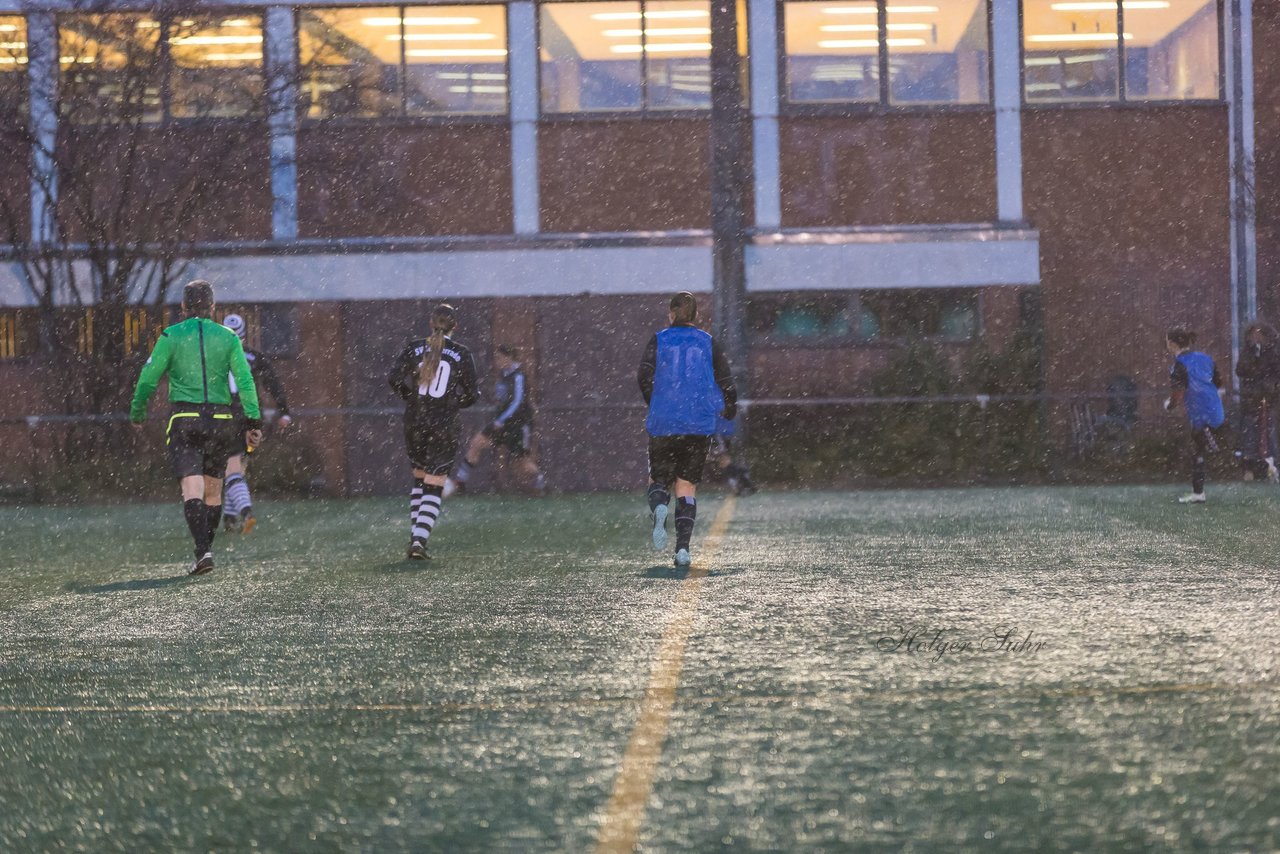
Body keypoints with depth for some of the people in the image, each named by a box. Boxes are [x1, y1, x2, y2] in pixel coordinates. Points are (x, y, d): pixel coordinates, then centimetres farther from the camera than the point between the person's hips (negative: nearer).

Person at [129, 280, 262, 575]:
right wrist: (253, 421, -1)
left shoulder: (171, 336, 2)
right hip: (220, 419, 2)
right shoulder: (228, 337, 6)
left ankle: (203, 550, -26)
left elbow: (148, 378, 2)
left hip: (183, 420, -2)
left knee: (192, 488, -10)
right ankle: (206, 547, 22)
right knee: (213, 488, 16)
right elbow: (244, 380, -2)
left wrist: (137, 413, 16)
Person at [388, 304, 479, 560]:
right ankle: (419, 541, -14)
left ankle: (415, 536, 17)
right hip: (445, 426, -2)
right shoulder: (462, 354, -3)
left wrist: (411, 397, 10)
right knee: (434, 487, 0)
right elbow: (470, 395, -3)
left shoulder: (414, 349, 1)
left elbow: (395, 378, -8)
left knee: (419, 478, 20)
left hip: (415, 423, 2)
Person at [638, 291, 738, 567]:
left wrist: (656, 405, 10)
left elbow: (645, 377, -7)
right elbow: (726, 381, 3)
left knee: (659, 480, 13)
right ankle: (683, 547, -8)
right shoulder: (708, 343, 6)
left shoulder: (658, 340, 3)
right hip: (700, 426, 1)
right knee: (687, 486, 8)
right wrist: (729, 409, 21)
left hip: (663, 424, -1)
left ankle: (659, 508, -23)